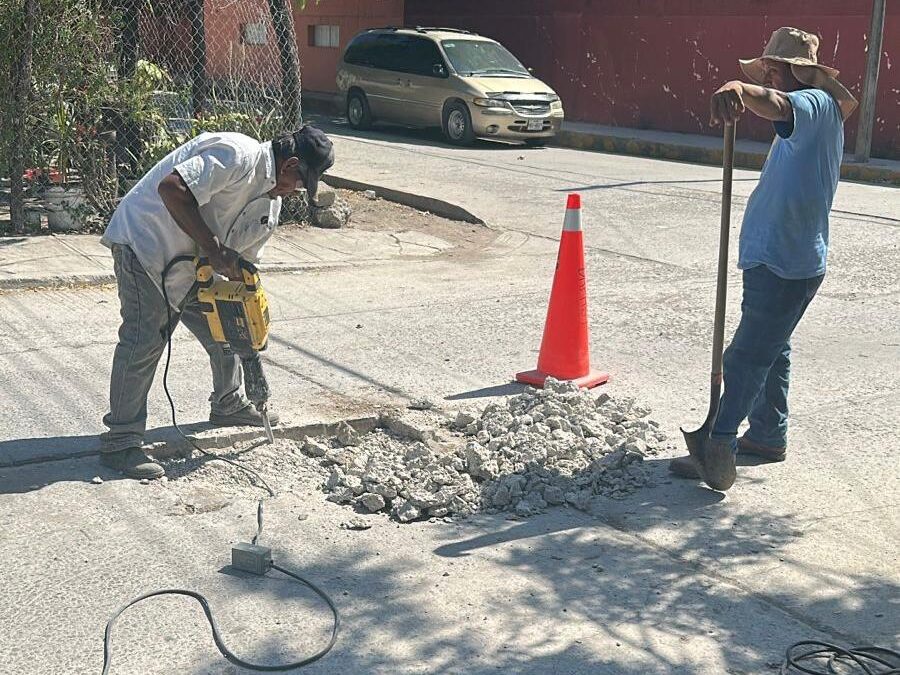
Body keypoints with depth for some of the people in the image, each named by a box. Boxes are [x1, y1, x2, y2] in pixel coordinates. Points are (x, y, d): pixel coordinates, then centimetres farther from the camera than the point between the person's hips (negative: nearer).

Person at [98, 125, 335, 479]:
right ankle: (120, 442, -7)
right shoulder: (237, 156, -23)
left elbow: (244, 263, 11)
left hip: (189, 259, 10)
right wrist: (214, 249, -29)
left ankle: (227, 405, 35)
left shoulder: (270, 202, 8)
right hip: (145, 239, -10)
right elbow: (171, 189, -32)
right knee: (145, 339, -13)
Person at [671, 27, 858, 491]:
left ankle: (718, 453, -14)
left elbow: (778, 105, -39)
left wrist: (741, 89, -58)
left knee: (747, 356, -13)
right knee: (771, 351, 19)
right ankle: (767, 436, 31)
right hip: (777, 258, 11)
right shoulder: (807, 119, 19)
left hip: (785, 265, -11)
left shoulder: (815, 104, -15)